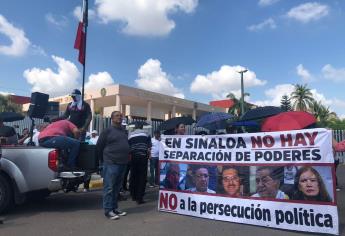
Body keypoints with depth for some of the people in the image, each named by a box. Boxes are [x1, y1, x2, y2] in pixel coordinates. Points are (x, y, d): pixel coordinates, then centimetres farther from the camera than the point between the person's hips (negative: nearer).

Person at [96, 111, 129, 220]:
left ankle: (115, 208, 23)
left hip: (122, 163, 7)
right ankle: (108, 210, 5)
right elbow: (99, 146, -1)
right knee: (109, 188, -2)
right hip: (111, 163, -6)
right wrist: (104, 160, 6)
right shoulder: (107, 131, -4)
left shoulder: (124, 131, 14)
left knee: (117, 188, 13)